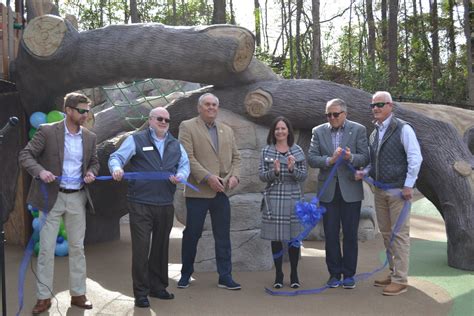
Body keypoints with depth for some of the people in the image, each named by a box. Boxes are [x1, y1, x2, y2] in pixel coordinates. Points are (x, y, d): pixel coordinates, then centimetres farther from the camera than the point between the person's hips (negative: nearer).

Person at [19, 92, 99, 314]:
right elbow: (25, 155, -8)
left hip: (77, 198, 4)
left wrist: (91, 172, -6)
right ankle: (44, 297, 11)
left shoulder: (89, 137, 5)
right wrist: (40, 171, -26)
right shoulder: (47, 131, -8)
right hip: (52, 197, -3)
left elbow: (94, 162, 17)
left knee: (77, 248, 8)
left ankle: (78, 294, 18)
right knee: (46, 249, 1)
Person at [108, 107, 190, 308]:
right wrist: (117, 168, -26)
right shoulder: (136, 140, 1)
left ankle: (158, 287, 27)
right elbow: (116, 157, -4)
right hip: (141, 204, -5)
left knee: (161, 247, 13)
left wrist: (180, 175, -9)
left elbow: (185, 163, 13)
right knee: (141, 248, -3)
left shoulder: (175, 145, 16)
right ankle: (141, 292, 7)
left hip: (166, 205, 5)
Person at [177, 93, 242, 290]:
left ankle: (225, 277, 15)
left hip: (221, 192, 4)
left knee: (223, 236, 7)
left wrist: (234, 176, -3)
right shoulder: (187, 127, -1)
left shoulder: (227, 130, 15)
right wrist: (207, 177, -18)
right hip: (198, 191, -4)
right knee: (192, 234, 6)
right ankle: (186, 274, 23)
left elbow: (235, 157, 16)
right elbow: (187, 157, -11)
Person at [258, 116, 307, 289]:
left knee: (293, 237, 4)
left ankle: (294, 274, 18)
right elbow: (261, 175, 0)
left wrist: (292, 169, -17)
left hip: (293, 199, 0)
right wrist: (274, 171, -19)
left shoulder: (297, 151, 4)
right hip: (273, 200, 0)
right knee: (276, 238, 4)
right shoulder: (266, 151, 4)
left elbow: (303, 176, 2)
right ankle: (278, 274, 18)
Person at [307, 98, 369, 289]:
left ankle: (349, 274, 15)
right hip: (328, 190, 2)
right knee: (331, 234, 7)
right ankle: (334, 273, 18)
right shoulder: (318, 131, 5)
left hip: (350, 189, -2)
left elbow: (365, 158, -4)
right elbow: (311, 158, -2)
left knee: (350, 234, 4)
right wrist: (330, 160, -19)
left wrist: (350, 157, -24)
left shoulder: (358, 130, 1)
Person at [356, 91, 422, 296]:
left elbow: (415, 158, -12)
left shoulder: (403, 129, -7)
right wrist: (364, 172, 1)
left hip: (398, 190, -7)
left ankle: (400, 280, 2)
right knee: (386, 233, 12)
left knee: (399, 234, -4)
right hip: (380, 191, 7)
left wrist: (408, 186, -15)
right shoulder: (374, 134, 13)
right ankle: (393, 273, 23)